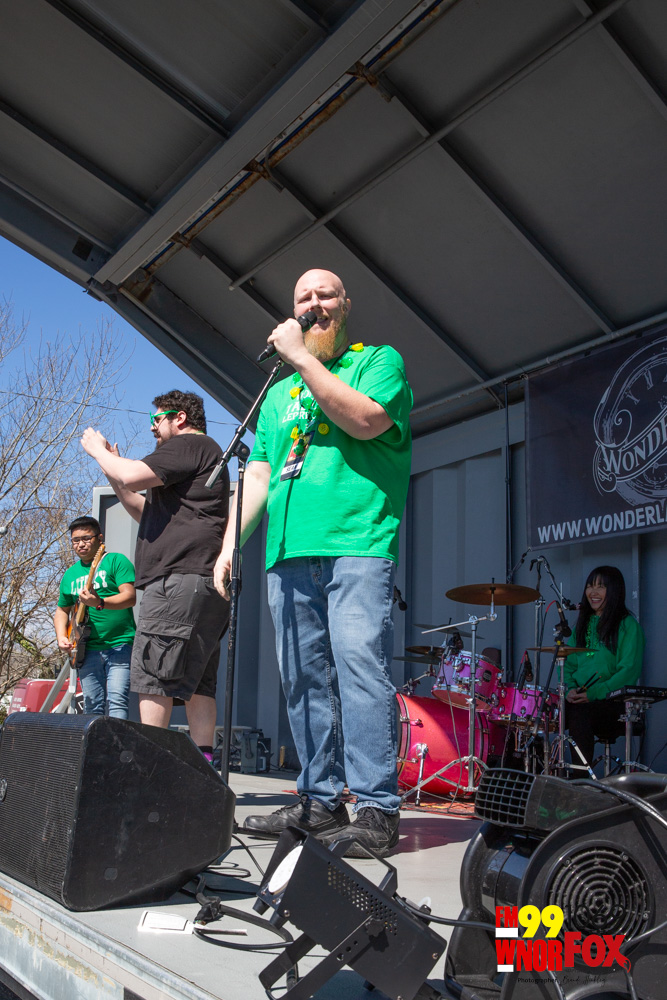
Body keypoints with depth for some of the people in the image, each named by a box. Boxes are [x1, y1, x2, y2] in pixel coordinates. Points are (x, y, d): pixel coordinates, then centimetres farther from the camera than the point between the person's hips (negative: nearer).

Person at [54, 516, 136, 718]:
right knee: (92, 707, 7)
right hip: (87, 650, 6)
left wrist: (100, 603, -29)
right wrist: (62, 637, 6)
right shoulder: (70, 574, 15)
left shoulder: (116, 561, -2)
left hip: (120, 645, -5)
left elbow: (130, 597, -14)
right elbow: (62, 610, 24)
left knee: (117, 701, -15)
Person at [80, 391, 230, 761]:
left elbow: (133, 477, -14)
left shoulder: (190, 444, -1)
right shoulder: (201, 454, 31)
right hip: (205, 583, 10)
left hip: (180, 578, -10)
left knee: (153, 676, -12)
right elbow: (147, 512, 34)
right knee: (196, 681, 5)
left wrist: (98, 450, 5)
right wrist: (112, 471, 25)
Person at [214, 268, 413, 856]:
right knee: (305, 681, 6)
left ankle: (376, 810, -9)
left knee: (361, 672, -13)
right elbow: (258, 476, 22)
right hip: (289, 552, 6)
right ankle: (320, 802, 13)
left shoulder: (378, 360, 10)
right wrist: (230, 542, 9)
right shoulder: (279, 393, 26)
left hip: (356, 547, -6)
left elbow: (367, 420, -11)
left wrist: (301, 357, -7)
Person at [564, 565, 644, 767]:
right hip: (579, 699, 5)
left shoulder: (628, 625, -1)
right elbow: (568, 663, 17)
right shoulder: (583, 623, 19)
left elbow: (630, 670, -11)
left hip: (614, 703, -5)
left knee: (579, 711, -35)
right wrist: (570, 688, -4)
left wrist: (594, 693, -21)